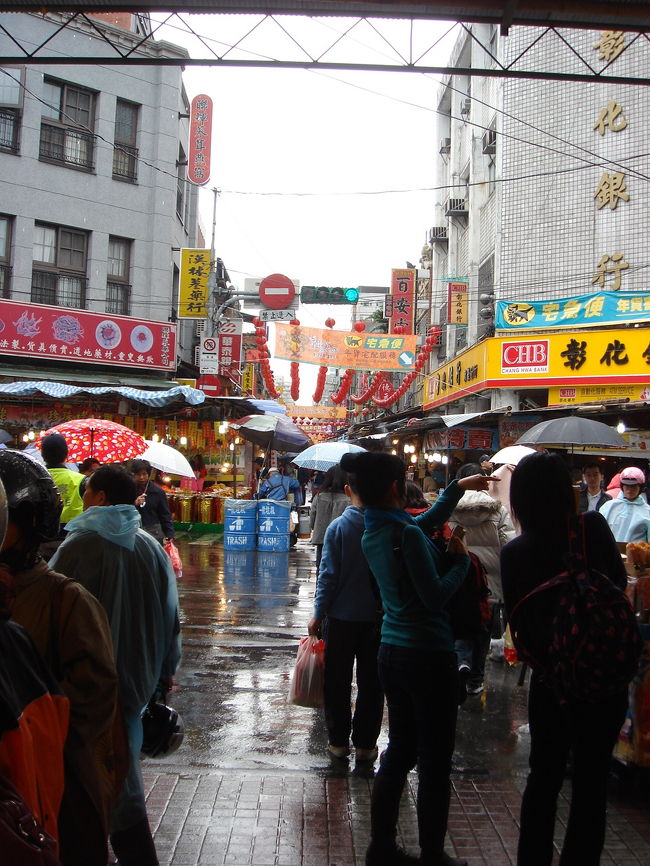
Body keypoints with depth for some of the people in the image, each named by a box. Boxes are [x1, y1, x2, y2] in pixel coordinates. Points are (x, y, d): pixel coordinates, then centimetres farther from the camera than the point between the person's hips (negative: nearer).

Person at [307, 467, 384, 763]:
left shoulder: (338, 527, -12)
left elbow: (328, 574, -11)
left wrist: (318, 614, -3)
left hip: (341, 616, -1)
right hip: (378, 617, 2)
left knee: (337, 682, 13)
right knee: (371, 683, 12)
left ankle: (338, 740, 21)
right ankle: (365, 744, 19)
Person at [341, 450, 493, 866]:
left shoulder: (372, 532, 6)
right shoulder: (407, 534, -21)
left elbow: (426, 521, 22)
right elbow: (435, 596, -20)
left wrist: (459, 487, 26)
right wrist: (461, 561, -6)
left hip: (392, 652, 9)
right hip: (428, 655, -9)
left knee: (399, 750, 18)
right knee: (435, 761, 5)